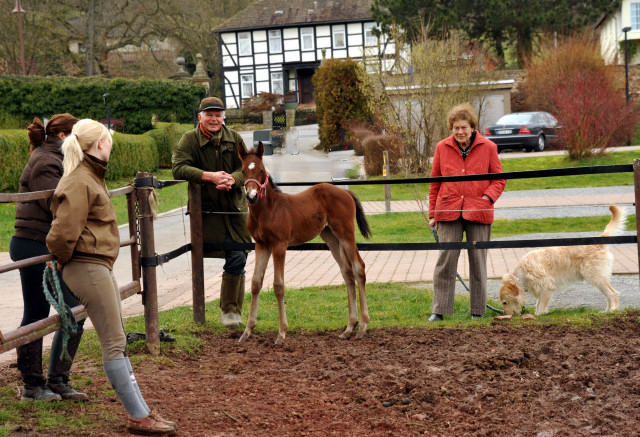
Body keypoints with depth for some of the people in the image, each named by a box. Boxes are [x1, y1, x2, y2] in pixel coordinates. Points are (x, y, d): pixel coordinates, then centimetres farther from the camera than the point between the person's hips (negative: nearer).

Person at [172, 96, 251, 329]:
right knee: (236, 260, -4)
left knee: (238, 260, 0)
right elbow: (179, 168, -15)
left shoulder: (235, 139, 6)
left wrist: (232, 179, -22)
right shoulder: (189, 140, -2)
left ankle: (231, 310, 15)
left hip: (235, 207, 3)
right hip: (207, 209, -3)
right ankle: (231, 309, 13)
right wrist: (210, 176, -24)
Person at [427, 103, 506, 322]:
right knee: (445, 260, -3)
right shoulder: (442, 148, 5)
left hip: (478, 212, 0)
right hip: (449, 212, 0)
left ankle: (478, 311, 16)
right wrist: (433, 214, 9)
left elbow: (499, 179, 7)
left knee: (478, 261, 6)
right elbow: (435, 182, 11)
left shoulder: (488, 147, 1)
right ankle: (439, 310, 5)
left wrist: (488, 197, -12)